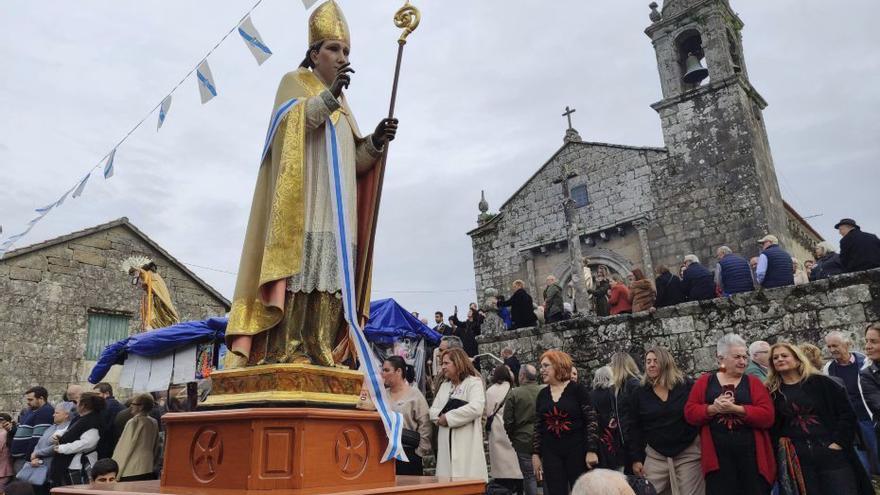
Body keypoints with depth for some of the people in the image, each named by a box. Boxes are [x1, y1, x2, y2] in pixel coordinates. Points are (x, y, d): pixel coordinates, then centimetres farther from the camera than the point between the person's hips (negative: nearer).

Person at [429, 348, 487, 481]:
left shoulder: (474, 382, -2)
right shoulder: (444, 386, 20)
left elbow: (476, 407, -18)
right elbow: (433, 411, 14)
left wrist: (448, 417, -10)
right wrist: (441, 417, -10)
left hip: (467, 445, -6)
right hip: (446, 444, 6)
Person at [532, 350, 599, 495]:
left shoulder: (577, 390, -6)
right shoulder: (542, 394, 8)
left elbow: (592, 421, -8)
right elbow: (538, 427, 11)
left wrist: (592, 450, -14)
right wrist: (536, 454, 7)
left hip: (577, 451, -4)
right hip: (551, 453, 4)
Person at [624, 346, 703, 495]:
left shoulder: (687, 386, -3)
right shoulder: (639, 393, 3)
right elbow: (632, 427, 4)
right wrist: (636, 458, 0)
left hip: (688, 454, -2)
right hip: (655, 456, 2)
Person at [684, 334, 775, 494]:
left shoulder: (754, 382, 7)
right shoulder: (705, 382, 7)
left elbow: (768, 416, -5)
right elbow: (690, 413, 1)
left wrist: (736, 409, -19)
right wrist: (713, 409, -17)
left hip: (751, 455, 1)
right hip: (718, 456, 0)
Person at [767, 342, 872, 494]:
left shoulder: (820, 382, 2)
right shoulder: (772, 392, 5)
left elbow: (846, 412, -1)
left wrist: (839, 442, -8)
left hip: (832, 454, -1)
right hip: (797, 460, 1)